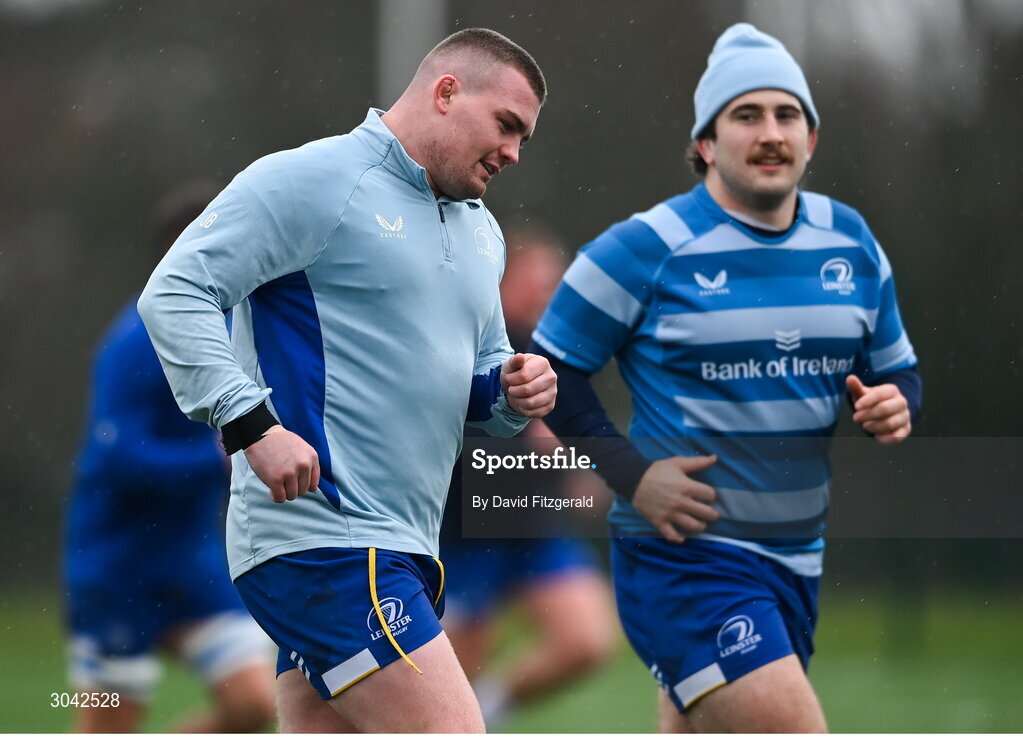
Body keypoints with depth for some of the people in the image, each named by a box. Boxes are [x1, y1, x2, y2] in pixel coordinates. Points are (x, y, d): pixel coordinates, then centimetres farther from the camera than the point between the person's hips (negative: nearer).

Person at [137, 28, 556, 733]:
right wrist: (251, 423, -21)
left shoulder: (480, 230, 22)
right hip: (322, 537, -9)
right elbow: (175, 292, -11)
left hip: (401, 554, 9)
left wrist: (512, 393, 7)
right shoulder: (312, 180, -6)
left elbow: (479, 368, 33)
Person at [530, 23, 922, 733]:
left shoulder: (851, 243, 8)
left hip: (796, 558, 7)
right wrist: (632, 474, -15)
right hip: (683, 554, -7)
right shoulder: (645, 249, -8)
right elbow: (553, 368, -4)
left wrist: (893, 405, -6)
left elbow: (898, 370, 18)